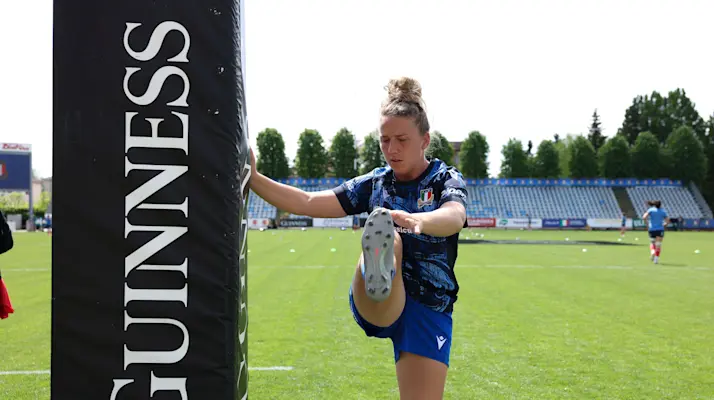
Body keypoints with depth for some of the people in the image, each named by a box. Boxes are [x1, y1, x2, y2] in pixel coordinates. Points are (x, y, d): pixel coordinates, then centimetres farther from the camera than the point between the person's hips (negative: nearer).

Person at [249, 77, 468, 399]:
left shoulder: (446, 180, -3)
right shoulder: (375, 183, 8)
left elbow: (454, 217, -27)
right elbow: (308, 203, 4)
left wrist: (418, 220, -50)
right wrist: (253, 179, -10)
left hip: (428, 311, 0)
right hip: (375, 306, 1)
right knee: (386, 238, -31)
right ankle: (378, 277, -67)